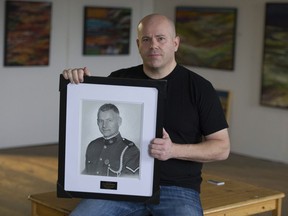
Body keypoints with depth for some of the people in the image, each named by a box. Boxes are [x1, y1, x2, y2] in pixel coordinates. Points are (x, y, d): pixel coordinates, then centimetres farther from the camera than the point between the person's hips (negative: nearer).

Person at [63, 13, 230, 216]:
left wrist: (174, 150, -16)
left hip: (177, 189, -2)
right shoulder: (121, 79, 8)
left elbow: (222, 147, 0)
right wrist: (76, 81, -7)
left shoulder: (199, 87, 1)